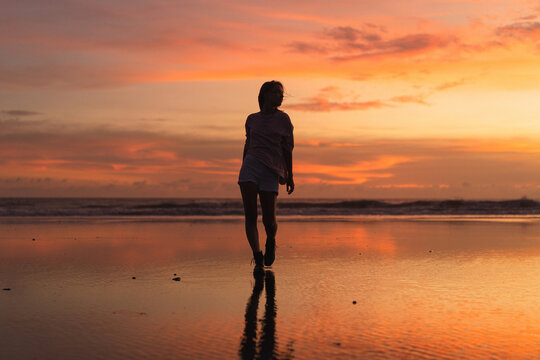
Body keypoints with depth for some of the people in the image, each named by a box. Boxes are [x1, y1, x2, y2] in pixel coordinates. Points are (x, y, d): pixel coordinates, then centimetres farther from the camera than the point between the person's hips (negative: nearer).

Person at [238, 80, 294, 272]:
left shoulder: (283, 119, 7)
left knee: (269, 219, -4)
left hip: (271, 172, -2)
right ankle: (257, 256, -7)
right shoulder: (252, 119, 13)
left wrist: (289, 176, 7)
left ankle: (271, 242, 29)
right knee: (250, 216, -10)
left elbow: (287, 149, 8)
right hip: (250, 166, 2)